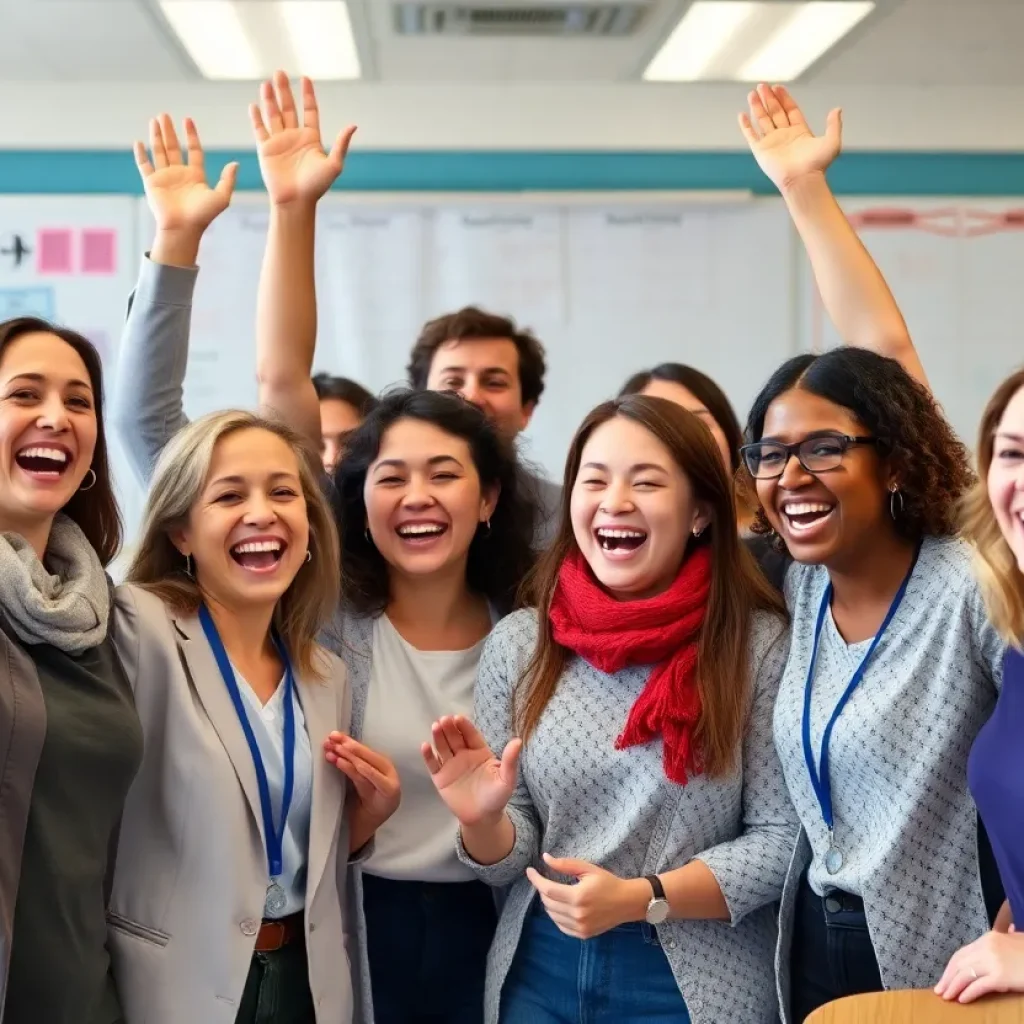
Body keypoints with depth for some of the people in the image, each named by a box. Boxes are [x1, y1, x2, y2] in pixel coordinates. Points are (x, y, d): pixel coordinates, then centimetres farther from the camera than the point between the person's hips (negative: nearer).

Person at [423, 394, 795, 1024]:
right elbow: (510, 860, 3)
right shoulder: (518, 643, -2)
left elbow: (784, 838, -9)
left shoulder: (759, 643, -10)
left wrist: (639, 898, -19)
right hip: (541, 972, 3)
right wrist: (482, 821, -18)